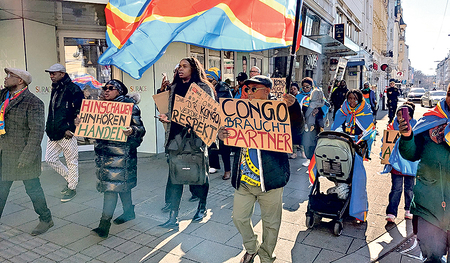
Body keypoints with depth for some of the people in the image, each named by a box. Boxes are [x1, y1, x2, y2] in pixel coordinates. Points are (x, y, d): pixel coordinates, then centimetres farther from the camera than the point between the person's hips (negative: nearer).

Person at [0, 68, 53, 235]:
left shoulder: (33, 102, -15)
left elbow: (37, 131, -19)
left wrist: (27, 157, -20)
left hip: (23, 155, -7)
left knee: (32, 188, 5)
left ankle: (46, 220, 23)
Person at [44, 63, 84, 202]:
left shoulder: (73, 89, -11)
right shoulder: (55, 89, 15)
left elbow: (79, 111, -15)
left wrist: (68, 129, -16)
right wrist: (50, 128, 14)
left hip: (67, 133, -9)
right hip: (54, 133, 9)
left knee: (71, 161, 4)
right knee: (50, 159, 12)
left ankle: (72, 188, 18)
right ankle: (69, 178, 30)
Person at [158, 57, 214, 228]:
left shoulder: (204, 87, -1)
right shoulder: (174, 88, 15)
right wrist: (165, 117, 2)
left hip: (196, 137, -4)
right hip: (176, 136, 4)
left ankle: (202, 207, 32)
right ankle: (173, 217, 9)